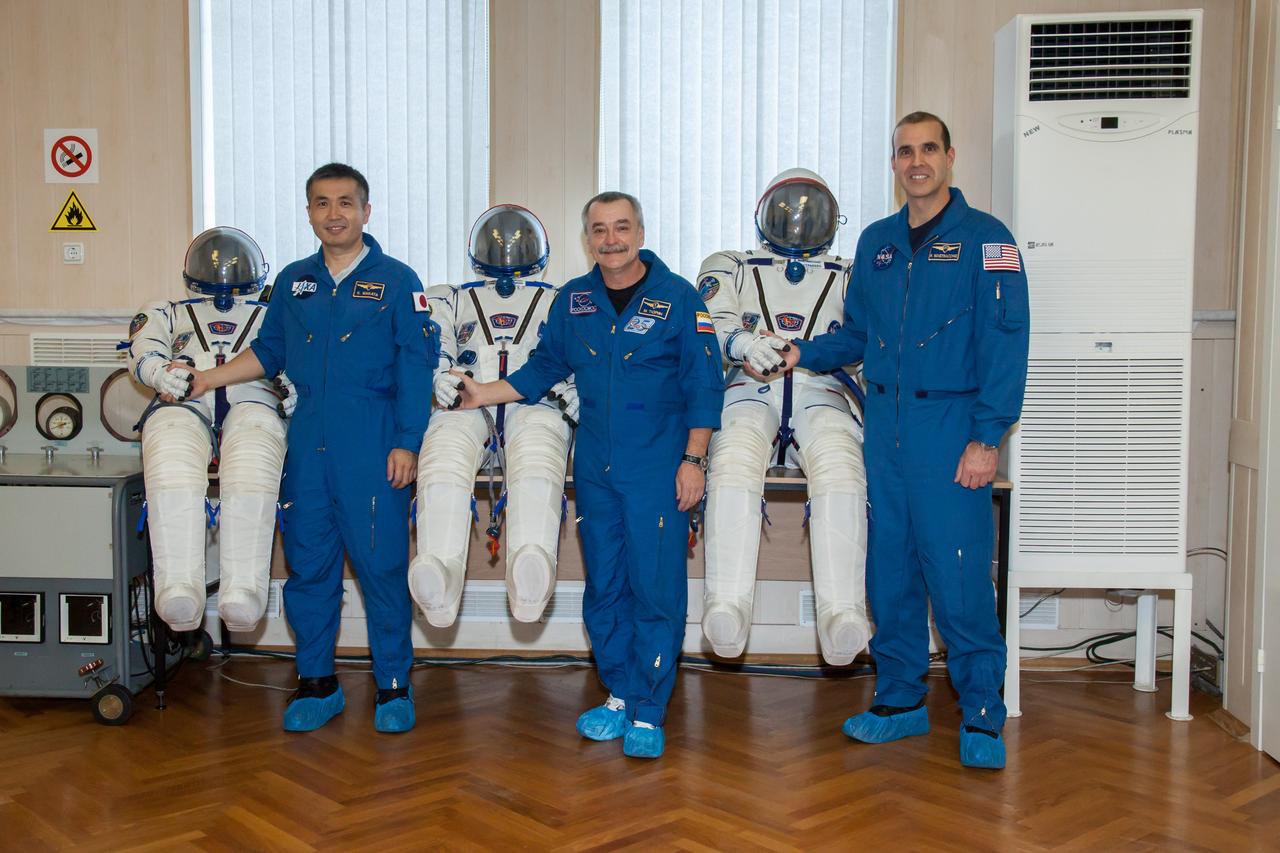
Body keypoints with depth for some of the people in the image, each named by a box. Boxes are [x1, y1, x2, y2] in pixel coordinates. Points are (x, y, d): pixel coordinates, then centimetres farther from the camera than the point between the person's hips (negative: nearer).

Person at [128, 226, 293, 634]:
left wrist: (291, 386, -10)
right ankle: (179, 590, -44)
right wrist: (162, 370, -12)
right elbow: (145, 351, 13)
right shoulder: (168, 313, 34)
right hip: (184, 405, 1)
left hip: (252, 401, 0)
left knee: (251, 472, -36)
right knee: (172, 463, -35)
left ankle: (243, 592, -44)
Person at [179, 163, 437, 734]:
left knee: (382, 564, -1)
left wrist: (407, 443, -9)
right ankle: (316, 683, 22)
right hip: (307, 445, 4)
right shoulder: (293, 282, 14)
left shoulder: (396, 281, 1)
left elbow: (416, 369, -3)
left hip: (372, 446, -4)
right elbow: (269, 351, 24)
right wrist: (205, 380, 15)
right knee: (308, 563, 8)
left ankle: (393, 687, 13)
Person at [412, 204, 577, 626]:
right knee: (444, 448, -36)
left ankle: (530, 580, -63)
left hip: (534, 406, -1)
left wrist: (566, 391, -8)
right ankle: (439, 582, -54)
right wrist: (440, 377, -11)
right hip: (468, 407, 1)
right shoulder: (453, 300, 33)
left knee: (537, 452, -38)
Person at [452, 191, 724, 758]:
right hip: (595, 467, 4)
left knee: (656, 588, -3)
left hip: (658, 468, -4)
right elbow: (544, 368, 20)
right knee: (604, 585, 11)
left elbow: (704, 386, -3)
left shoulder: (678, 298, -3)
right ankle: (619, 695, 26)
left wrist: (693, 459, -8)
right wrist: (484, 394, 12)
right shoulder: (572, 301, 8)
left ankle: (648, 712, 9)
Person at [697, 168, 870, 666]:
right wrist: (743, 342, -18)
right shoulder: (732, 269, 26)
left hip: (820, 395, 1)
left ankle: (842, 616, -44)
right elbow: (708, 325, 6)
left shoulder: (849, 279, 28)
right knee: (734, 464, -36)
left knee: (841, 469, -35)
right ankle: (727, 608, -45)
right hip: (750, 392, 0)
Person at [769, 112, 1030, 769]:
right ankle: (900, 699, 23)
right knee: (889, 567, 10)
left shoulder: (985, 240, -3)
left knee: (959, 577, -5)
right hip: (884, 425, 5)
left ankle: (981, 715, 9)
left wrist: (987, 437, -16)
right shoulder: (876, 242, 15)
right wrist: (800, 354, 7)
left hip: (950, 427, -5)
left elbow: (1004, 345, -9)